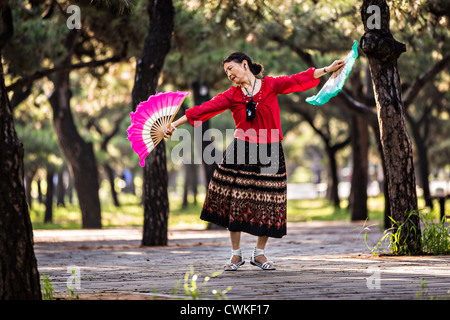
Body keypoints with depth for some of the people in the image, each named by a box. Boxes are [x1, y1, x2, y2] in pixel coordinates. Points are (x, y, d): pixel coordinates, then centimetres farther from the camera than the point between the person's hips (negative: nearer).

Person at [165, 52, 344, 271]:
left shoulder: (270, 85, 3)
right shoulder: (231, 96, 5)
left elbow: (297, 80, -2)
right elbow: (205, 109, 1)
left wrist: (327, 70, -8)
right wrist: (175, 124, -3)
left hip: (268, 153, 0)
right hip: (240, 152, 1)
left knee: (267, 203, 2)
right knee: (235, 202, -1)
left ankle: (259, 253, 17)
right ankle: (236, 254, 11)